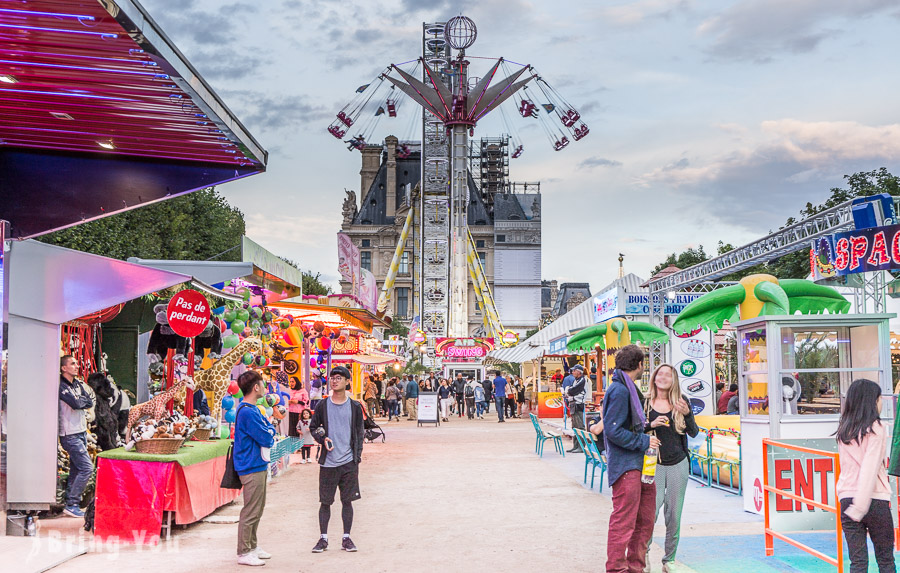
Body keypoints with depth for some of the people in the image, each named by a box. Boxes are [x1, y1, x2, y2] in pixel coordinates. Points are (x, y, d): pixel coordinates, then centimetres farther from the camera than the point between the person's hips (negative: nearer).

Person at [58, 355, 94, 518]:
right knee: (86, 468, -12)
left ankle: (70, 503, 17)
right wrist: (83, 400, -4)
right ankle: (72, 505, -7)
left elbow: (90, 403, 4)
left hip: (81, 432, 8)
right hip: (70, 435, -8)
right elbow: (76, 404, -23)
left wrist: (79, 401, -11)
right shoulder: (61, 386, -12)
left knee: (76, 469, 11)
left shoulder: (78, 384, 12)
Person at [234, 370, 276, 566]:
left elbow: (269, 428, 15)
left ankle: (252, 546, 29)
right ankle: (243, 553, 3)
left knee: (258, 509, 18)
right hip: (252, 467, -11)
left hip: (259, 466, 11)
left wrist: (269, 432, -5)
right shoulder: (247, 412, -20)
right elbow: (266, 439, -20)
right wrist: (270, 433, 0)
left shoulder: (253, 409, 14)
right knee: (251, 511, -4)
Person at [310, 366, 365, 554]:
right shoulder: (323, 405, 3)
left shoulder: (355, 407, 4)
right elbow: (313, 427, 12)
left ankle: (346, 538, 15)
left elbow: (360, 433, 9)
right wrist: (323, 439, -8)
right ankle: (323, 538, 16)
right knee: (325, 501, 4)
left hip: (349, 462, 0)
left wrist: (357, 457, 1)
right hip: (328, 461, 0)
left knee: (347, 500, 5)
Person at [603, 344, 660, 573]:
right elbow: (613, 430, -21)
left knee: (645, 520, 16)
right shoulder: (619, 391, -16)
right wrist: (643, 441, -15)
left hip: (638, 464, 10)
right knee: (624, 521, -4)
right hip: (624, 466, -10)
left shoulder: (628, 389, 15)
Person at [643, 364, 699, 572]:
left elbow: (694, 433, 1)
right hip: (654, 465, -2)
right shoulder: (646, 402, 0)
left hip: (678, 465, 2)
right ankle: (643, 551, 6)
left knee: (674, 515, 6)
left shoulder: (681, 401, 3)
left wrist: (687, 413, -16)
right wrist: (651, 425, -17)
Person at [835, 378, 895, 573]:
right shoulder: (875, 429, -7)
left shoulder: (843, 431, 9)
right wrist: (860, 507, -17)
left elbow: (846, 466, 11)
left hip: (846, 497, 4)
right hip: (875, 499, -4)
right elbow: (870, 469, -14)